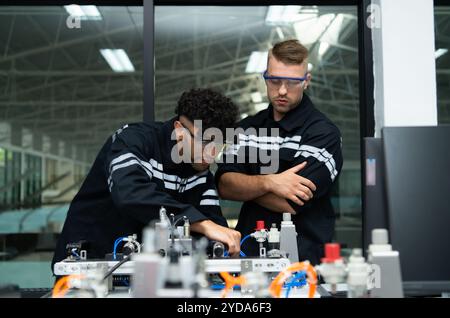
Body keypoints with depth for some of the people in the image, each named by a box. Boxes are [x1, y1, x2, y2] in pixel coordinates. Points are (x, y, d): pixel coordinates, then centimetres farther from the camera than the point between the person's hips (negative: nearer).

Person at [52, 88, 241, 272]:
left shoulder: (201, 172, 0)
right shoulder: (134, 140, -17)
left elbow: (213, 221, -6)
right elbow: (130, 194, -36)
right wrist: (203, 224, -43)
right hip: (88, 258, -3)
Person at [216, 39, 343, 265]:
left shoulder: (323, 133, -5)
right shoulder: (247, 128, 14)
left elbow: (291, 204, -12)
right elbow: (224, 186, 2)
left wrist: (244, 185, 1)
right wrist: (269, 183, -14)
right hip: (248, 250, 4)